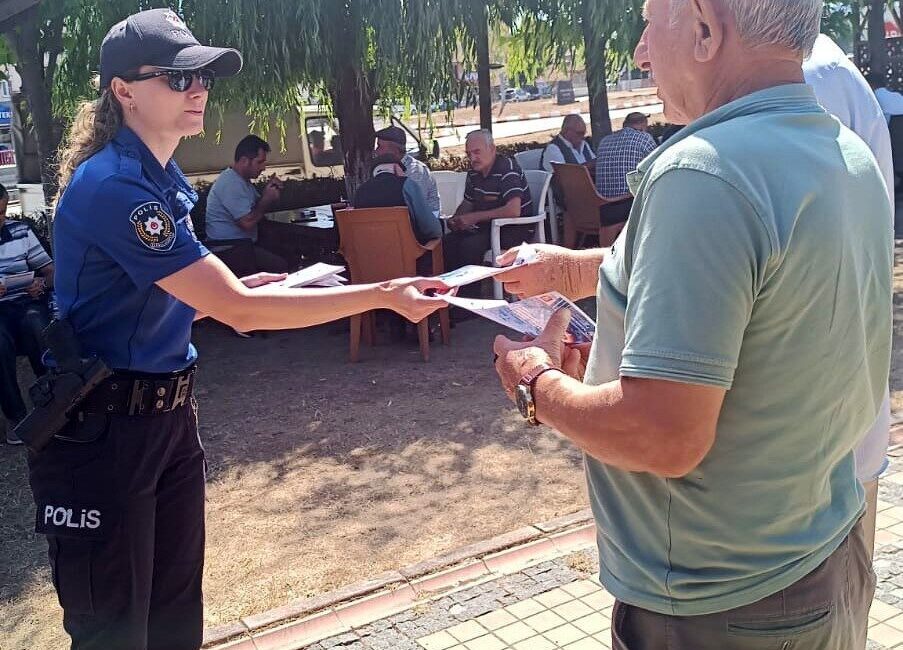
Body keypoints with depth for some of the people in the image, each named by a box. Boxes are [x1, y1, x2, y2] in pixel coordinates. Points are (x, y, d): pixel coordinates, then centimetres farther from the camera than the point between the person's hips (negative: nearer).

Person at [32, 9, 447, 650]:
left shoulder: (163, 180, 9)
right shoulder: (113, 186, -22)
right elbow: (240, 311, -25)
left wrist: (231, 288, 2)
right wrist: (379, 296, -24)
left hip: (168, 416, 9)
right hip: (99, 431, -9)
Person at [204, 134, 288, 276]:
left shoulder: (243, 180, 17)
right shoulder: (231, 183, -16)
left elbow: (258, 210, 23)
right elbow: (247, 223, -22)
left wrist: (268, 192, 4)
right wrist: (267, 199, -8)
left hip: (243, 245, 10)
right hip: (229, 250, -10)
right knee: (282, 267, -23)